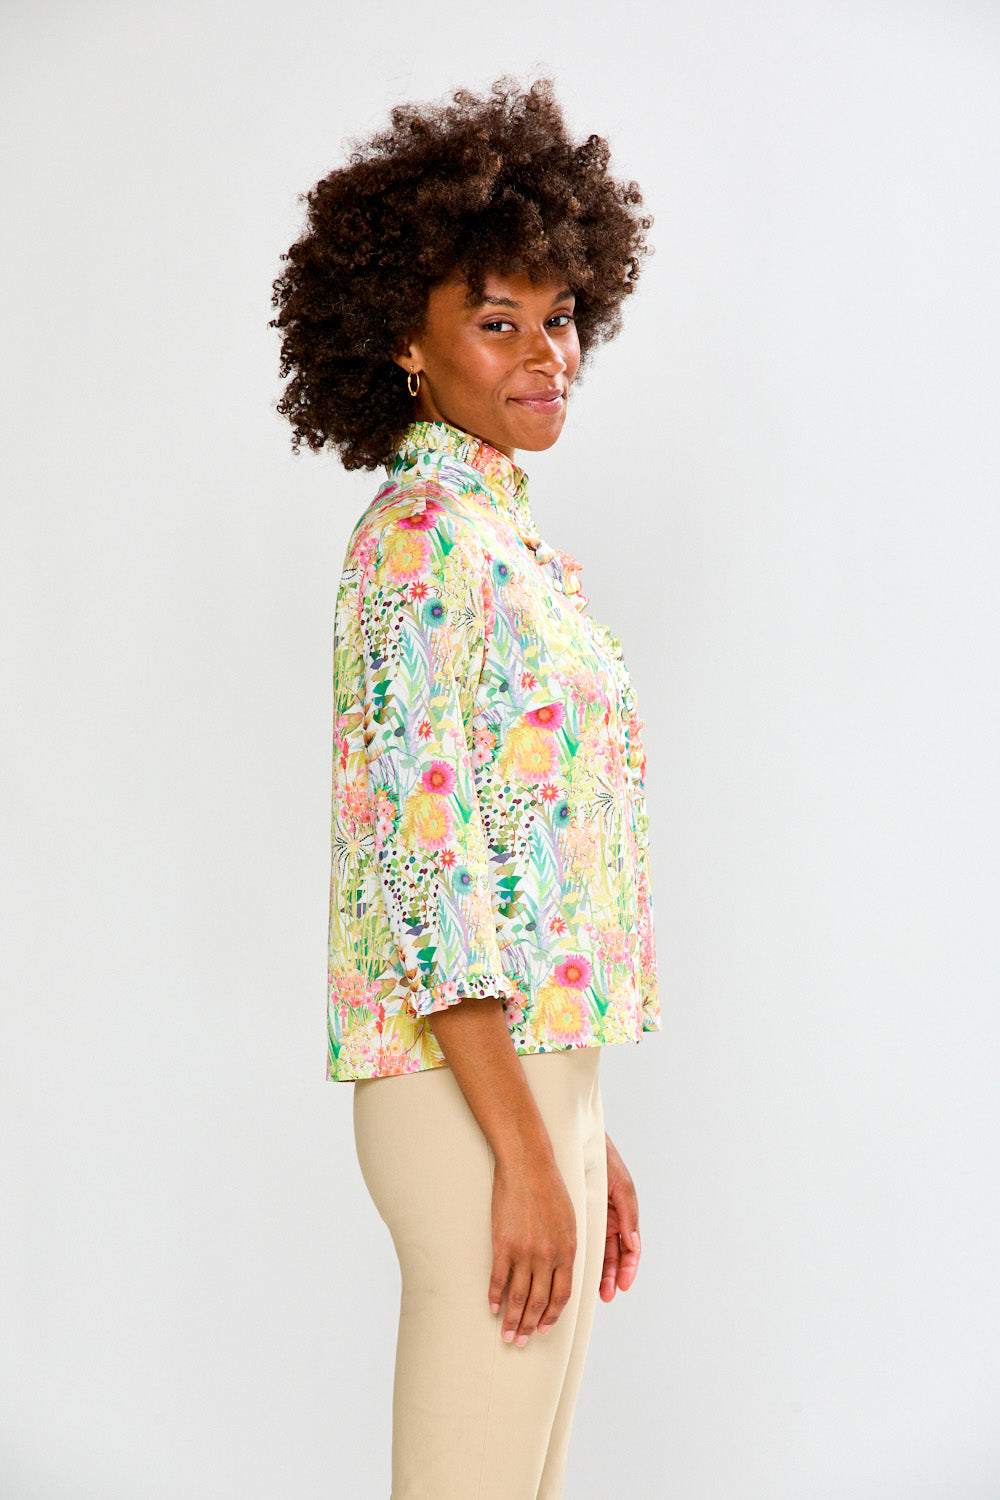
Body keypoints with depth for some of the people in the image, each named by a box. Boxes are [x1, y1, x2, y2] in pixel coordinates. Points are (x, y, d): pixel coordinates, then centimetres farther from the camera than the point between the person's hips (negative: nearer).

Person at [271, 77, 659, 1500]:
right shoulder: (427, 532, -13)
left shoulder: (500, 536, 15)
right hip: (476, 1097, -9)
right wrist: (525, 1153, -21)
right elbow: (421, 856, -20)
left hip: (531, 1075, 9)